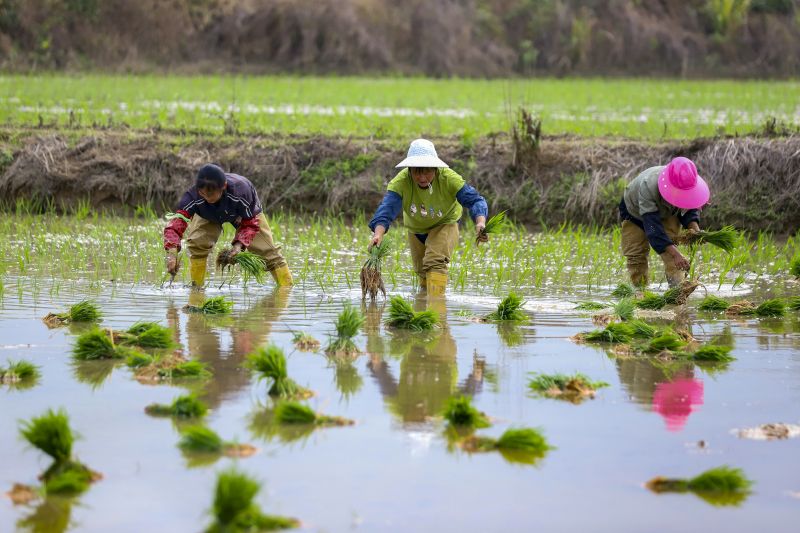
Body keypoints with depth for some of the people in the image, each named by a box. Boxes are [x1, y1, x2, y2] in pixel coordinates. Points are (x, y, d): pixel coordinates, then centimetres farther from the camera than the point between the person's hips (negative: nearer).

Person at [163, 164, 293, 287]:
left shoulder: (240, 191, -46)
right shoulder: (193, 197, -44)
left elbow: (250, 223, -31)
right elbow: (176, 223, -52)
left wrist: (239, 244, -48)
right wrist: (172, 253, -69)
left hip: (247, 213, -1)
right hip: (209, 216, 1)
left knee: (266, 249, -5)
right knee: (197, 243, -24)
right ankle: (196, 287, -8)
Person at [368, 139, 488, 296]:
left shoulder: (449, 178, -36)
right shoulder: (401, 182, -36)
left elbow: (474, 200, -38)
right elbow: (387, 208, -47)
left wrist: (480, 223, -59)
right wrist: (378, 234, -67)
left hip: (444, 224, -3)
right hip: (416, 228, 3)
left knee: (435, 261, -29)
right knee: (422, 271, 22)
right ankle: (424, 295, 52)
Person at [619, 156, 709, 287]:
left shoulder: (688, 184, -33)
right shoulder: (648, 186, -48)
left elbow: (690, 210, -12)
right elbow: (653, 228, -51)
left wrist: (694, 226, -36)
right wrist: (676, 254, -60)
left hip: (668, 213, 3)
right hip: (634, 212, -3)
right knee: (636, 255, -9)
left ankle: (677, 285, -23)